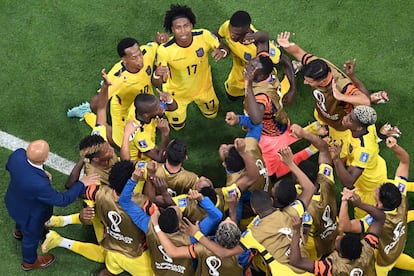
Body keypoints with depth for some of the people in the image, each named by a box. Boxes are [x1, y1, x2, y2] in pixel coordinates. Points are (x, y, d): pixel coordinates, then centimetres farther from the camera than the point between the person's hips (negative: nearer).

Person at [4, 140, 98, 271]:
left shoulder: (18, 153, -33)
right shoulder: (39, 184, -49)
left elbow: (9, 166, -6)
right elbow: (62, 200, -30)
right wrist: (82, 184, -21)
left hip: (14, 201, 5)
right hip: (30, 214, -5)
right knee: (32, 236, 28)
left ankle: (19, 230, 75)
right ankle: (30, 262, 59)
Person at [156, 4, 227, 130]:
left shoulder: (204, 36, -32)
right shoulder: (164, 50, -36)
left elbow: (225, 49, -14)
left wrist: (221, 52, -40)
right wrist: (158, 75, -51)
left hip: (203, 87, 2)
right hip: (177, 92, -2)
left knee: (212, 114, 28)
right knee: (177, 126, 21)